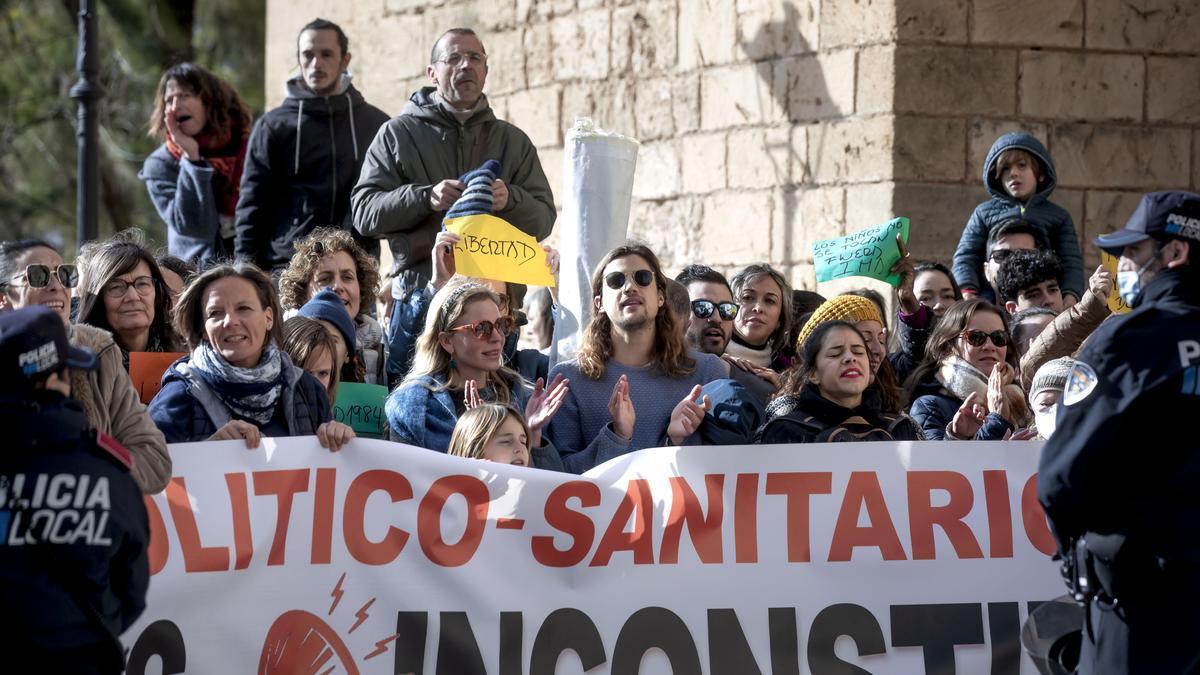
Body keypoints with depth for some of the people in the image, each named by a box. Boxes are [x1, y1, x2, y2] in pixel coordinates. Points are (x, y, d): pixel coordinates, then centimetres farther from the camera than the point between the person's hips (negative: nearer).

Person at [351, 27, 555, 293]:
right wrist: (425, 198, -13)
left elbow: (544, 220, 11)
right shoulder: (397, 134, 11)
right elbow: (363, 213, 3)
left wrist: (510, 200, -11)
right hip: (420, 288, -2)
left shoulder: (514, 141, 19)